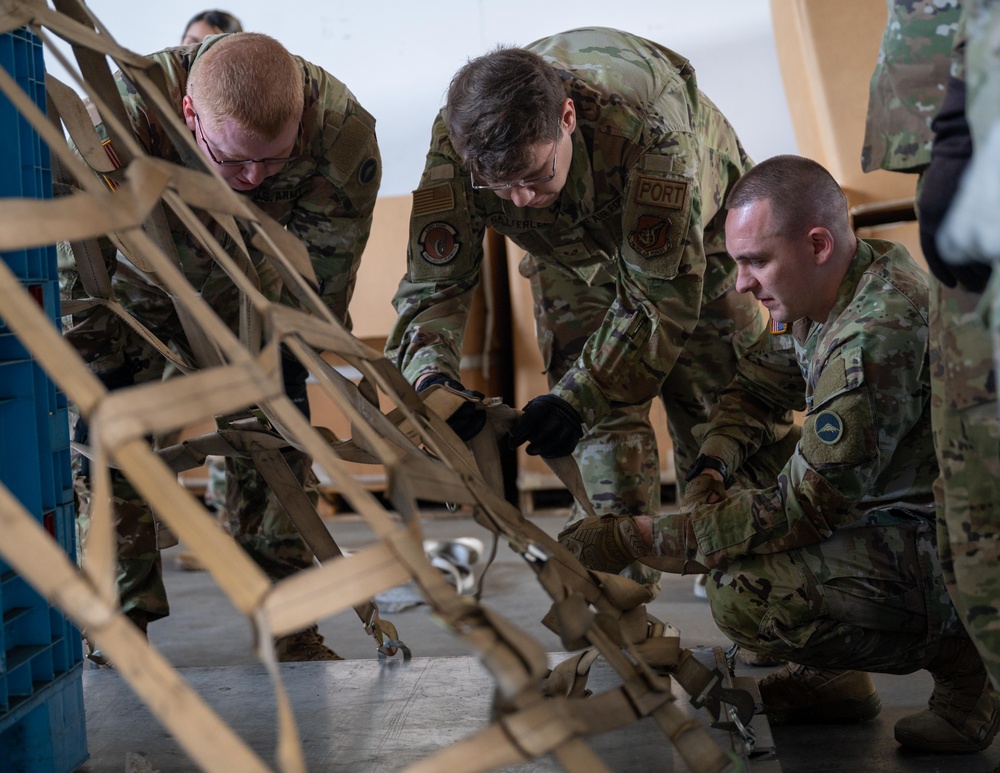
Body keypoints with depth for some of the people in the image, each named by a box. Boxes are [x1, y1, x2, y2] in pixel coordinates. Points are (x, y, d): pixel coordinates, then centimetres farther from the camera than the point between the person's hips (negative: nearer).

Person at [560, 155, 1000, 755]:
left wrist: (635, 539, -24)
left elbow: (802, 510, -27)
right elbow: (755, 387, 14)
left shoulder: (877, 336, -29)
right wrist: (712, 472, -8)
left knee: (744, 594, -26)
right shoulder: (825, 294, 0)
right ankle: (830, 678, 14)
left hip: (951, 556, -10)